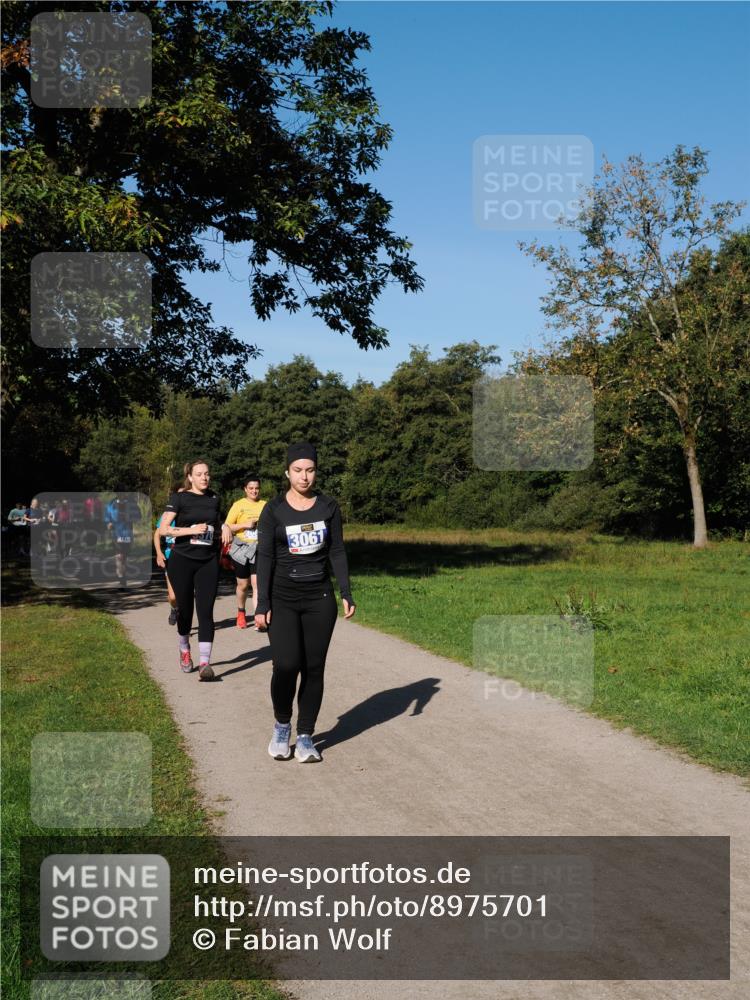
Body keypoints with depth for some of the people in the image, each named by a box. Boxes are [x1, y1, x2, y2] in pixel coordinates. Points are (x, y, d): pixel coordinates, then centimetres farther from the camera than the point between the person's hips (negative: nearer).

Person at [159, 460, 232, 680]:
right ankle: (184, 651, 34)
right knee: (185, 609, 9)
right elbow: (163, 529, -10)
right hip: (182, 561, -2)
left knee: (205, 611, -8)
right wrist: (192, 530, -18)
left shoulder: (214, 499, 10)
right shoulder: (180, 498, -2)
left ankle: (205, 663, -12)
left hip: (208, 562, 2)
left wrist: (224, 528, 3)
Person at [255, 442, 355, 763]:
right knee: (286, 666, -13)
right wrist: (262, 604, -7)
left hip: (319, 598, 2)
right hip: (283, 599, -2)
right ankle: (281, 726, 13)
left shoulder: (328, 507, 4)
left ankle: (305, 737, 14)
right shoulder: (273, 510, -2)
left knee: (313, 669, 2)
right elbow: (265, 558, -3)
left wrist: (347, 593, 0)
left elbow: (337, 552, 7)